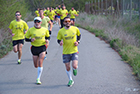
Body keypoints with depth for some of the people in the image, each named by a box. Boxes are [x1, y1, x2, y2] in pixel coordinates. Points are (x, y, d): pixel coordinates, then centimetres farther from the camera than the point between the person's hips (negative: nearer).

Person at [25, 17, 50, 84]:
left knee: (40, 62, -15)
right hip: (34, 48, 1)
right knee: (36, 65, 5)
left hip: (42, 47, -1)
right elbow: (26, 39, 3)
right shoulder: (30, 30, -4)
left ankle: (38, 79, -5)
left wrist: (47, 40, -6)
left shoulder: (45, 30, 0)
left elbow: (48, 36, 17)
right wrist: (31, 40, -18)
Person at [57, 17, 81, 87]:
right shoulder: (61, 31, -5)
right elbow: (58, 39, 3)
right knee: (67, 68, 6)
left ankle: (75, 69, 24)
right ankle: (70, 80, 28)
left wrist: (78, 41, 0)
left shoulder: (75, 29, -2)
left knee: (74, 66, -15)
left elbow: (79, 35, 17)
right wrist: (60, 42, -20)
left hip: (74, 51, -1)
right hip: (66, 52, 1)